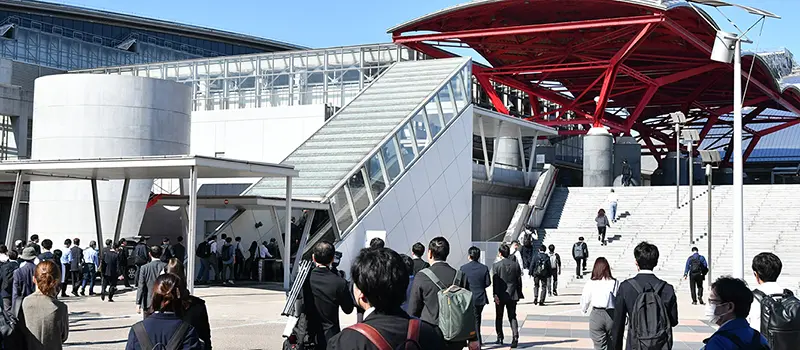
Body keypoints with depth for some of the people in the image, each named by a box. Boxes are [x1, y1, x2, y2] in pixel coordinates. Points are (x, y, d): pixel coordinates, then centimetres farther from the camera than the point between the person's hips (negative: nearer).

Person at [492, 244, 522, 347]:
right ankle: (515, 337, -13)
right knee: (512, 317, 4)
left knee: (499, 317, 12)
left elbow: (495, 281, -12)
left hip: (500, 296, -2)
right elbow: (519, 281, 5)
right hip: (512, 295, 2)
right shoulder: (516, 265, 2)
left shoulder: (496, 265, -8)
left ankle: (500, 338, 17)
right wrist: (519, 294, 13)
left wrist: (495, 295, -12)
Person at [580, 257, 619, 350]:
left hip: (596, 314, -1)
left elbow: (585, 300, 7)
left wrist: (584, 310, 28)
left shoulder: (591, 283, -3)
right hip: (612, 315, 1)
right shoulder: (615, 283, -2)